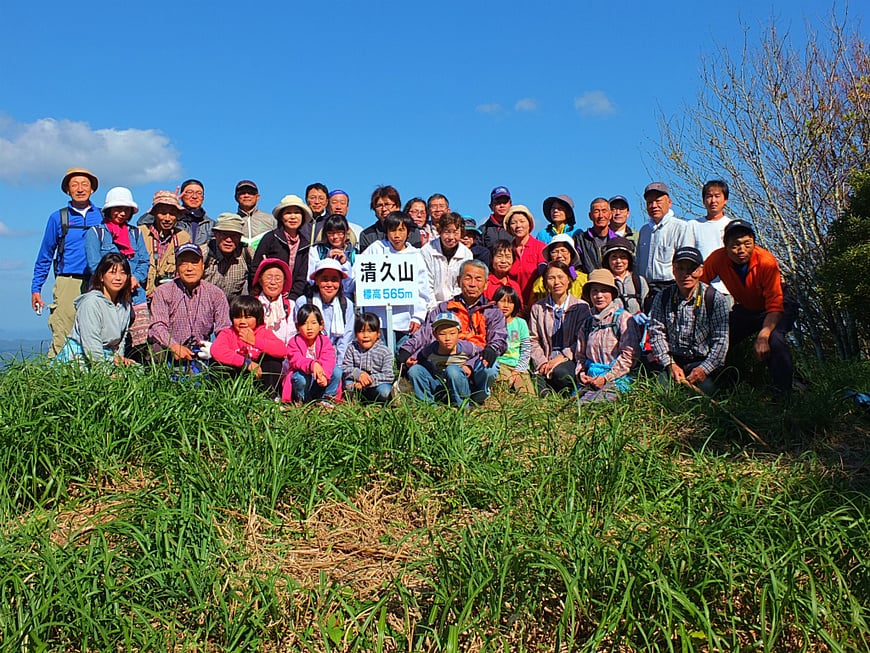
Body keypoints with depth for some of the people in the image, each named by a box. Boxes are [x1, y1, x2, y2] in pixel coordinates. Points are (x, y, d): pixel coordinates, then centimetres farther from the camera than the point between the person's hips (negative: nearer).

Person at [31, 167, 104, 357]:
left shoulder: (102, 217, 12)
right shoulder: (58, 218, 12)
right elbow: (45, 256, 15)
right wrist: (35, 289, 10)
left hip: (96, 284, 1)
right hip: (67, 282, 0)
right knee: (62, 335, -9)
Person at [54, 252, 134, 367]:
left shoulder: (125, 305, 8)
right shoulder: (91, 301, -14)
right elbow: (91, 343, -19)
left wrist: (119, 358, 1)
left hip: (107, 358, 7)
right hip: (77, 357, -6)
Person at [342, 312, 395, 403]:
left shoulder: (385, 351, -10)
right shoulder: (352, 348, -2)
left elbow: (388, 376, -15)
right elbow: (345, 368, -7)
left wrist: (370, 380, -28)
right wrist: (358, 374, -28)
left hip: (377, 384, -2)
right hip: (357, 382, 2)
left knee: (384, 391, -32)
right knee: (348, 384, -28)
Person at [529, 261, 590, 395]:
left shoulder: (581, 307, 6)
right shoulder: (537, 308, 14)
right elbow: (533, 340, 6)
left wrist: (562, 357, -15)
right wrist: (542, 362, -11)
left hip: (571, 360, -1)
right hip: (546, 360, 1)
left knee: (560, 372, -34)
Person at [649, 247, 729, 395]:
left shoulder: (715, 298, -2)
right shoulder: (663, 297, 5)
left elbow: (720, 340, -7)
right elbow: (656, 333, 0)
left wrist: (704, 368, -19)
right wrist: (670, 364, -12)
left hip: (703, 360, -1)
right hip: (673, 360, 1)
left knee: (705, 387, -29)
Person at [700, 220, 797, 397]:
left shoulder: (767, 261, -32)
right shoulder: (718, 259, -23)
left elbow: (774, 307, -31)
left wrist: (763, 335, -45)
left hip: (775, 309, -4)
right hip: (744, 309, 5)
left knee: (774, 338, -33)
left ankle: (783, 394, -22)